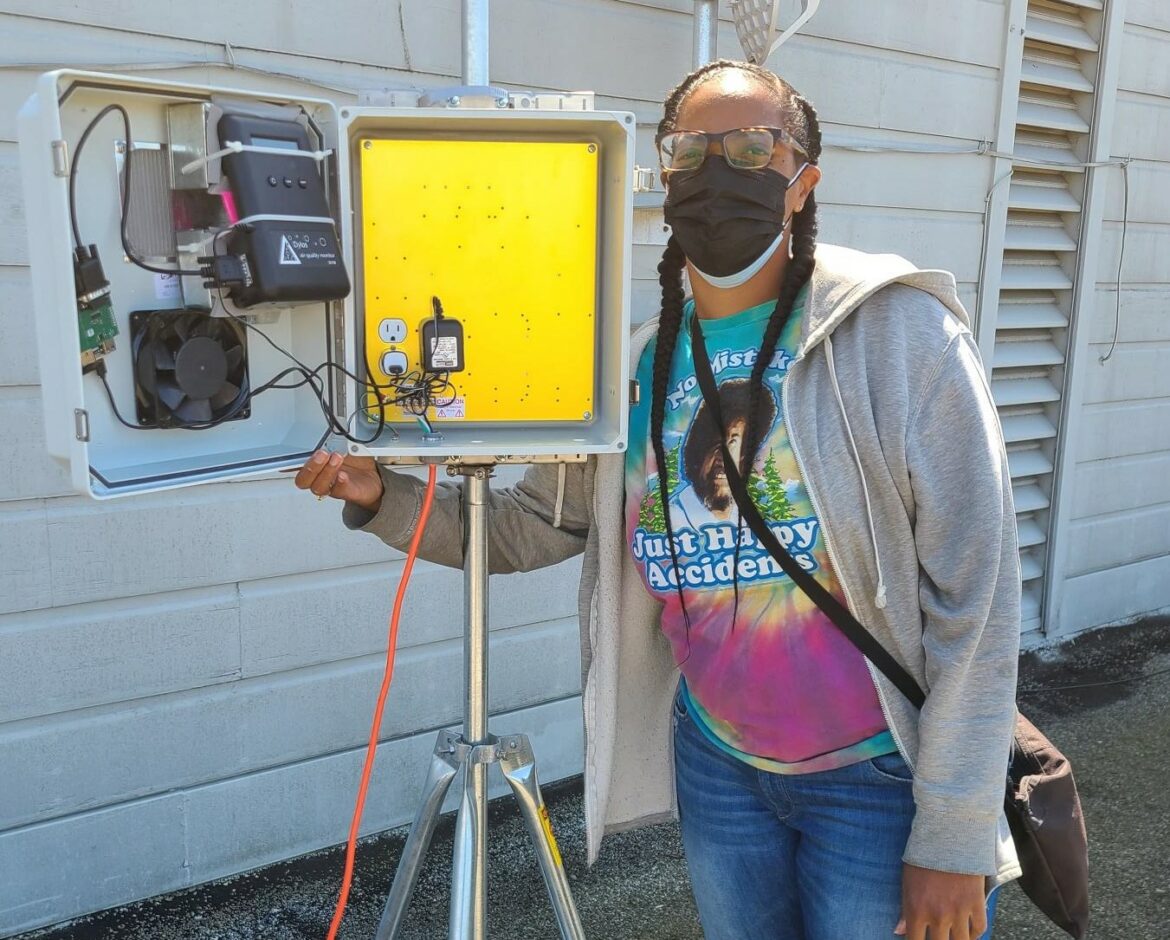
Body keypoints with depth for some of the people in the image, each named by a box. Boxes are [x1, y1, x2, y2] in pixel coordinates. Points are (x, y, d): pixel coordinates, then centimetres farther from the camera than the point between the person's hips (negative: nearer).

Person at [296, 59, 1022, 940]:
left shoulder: (893, 330, -14)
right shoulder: (636, 368, 0)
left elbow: (975, 591, -15)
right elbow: (530, 522, 8)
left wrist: (954, 838, -14)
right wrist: (383, 496, -8)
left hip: (881, 775, -4)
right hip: (717, 764, 4)